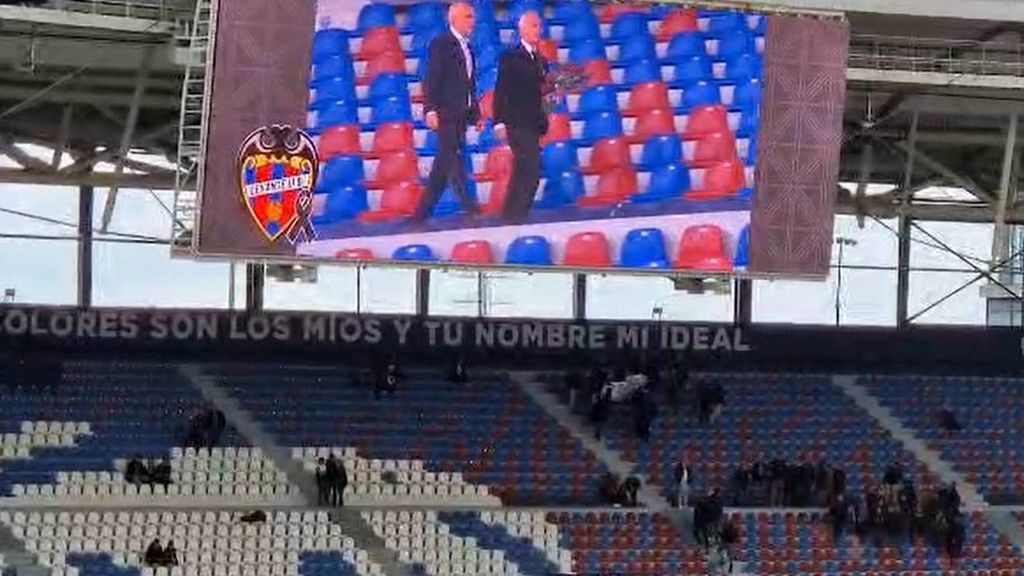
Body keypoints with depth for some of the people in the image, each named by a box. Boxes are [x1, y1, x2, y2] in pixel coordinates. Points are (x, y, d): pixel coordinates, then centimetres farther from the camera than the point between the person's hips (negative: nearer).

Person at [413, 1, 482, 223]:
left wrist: (476, 113, 18)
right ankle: (469, 208, -19)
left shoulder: (466, 47, 19)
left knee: (444, 164, 7)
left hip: (461, 114, 8)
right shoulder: (441, 44, -5)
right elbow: (432, 79, -12)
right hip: (446, 113, -8)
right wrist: (431, 110, -20)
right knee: (453, 158, -12)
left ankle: (422, 213, 9)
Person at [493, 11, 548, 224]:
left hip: (534, 124, 8)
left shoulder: (541, 61, 17)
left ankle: (512, 215, 16)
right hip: (517, 123, -8)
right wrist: (500, 122, -14)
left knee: (523, 172, 10)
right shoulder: (510, 58, -4)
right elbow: (501, 92, -8)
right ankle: (515, 214, -15)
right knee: (531, 171, -17)